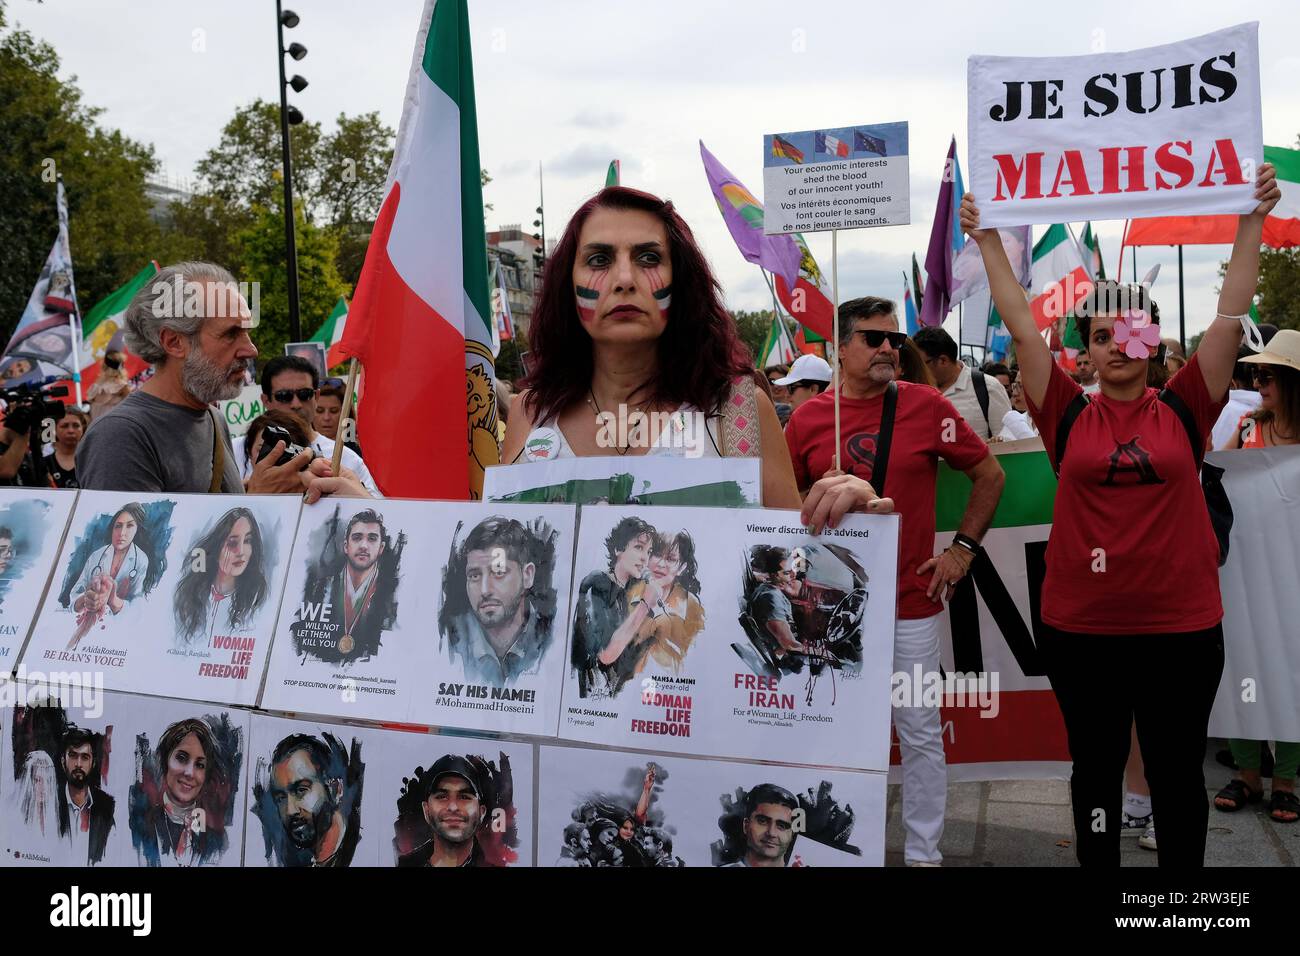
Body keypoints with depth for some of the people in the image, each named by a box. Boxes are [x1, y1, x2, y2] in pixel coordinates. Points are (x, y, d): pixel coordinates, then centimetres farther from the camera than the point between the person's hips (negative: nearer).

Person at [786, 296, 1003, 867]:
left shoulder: (927, 406, -4)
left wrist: (963, 547, 0)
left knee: (920, 733, 6)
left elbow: (989, 475, 6)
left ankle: (923, 852, 21)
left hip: (911, 600, -1)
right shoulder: (806, 419, 0)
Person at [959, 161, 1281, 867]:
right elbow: (1021, 327, -3)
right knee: (1095, 768, 14)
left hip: (1182, 627, 0)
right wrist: (988, 239, -3)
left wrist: (1252, 222, -4)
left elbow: (1230, 318, -2)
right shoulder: (1070, 417, 0)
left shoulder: (1183, 410, 1)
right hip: (1079, 627, 0)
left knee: (1178, 774, 13)